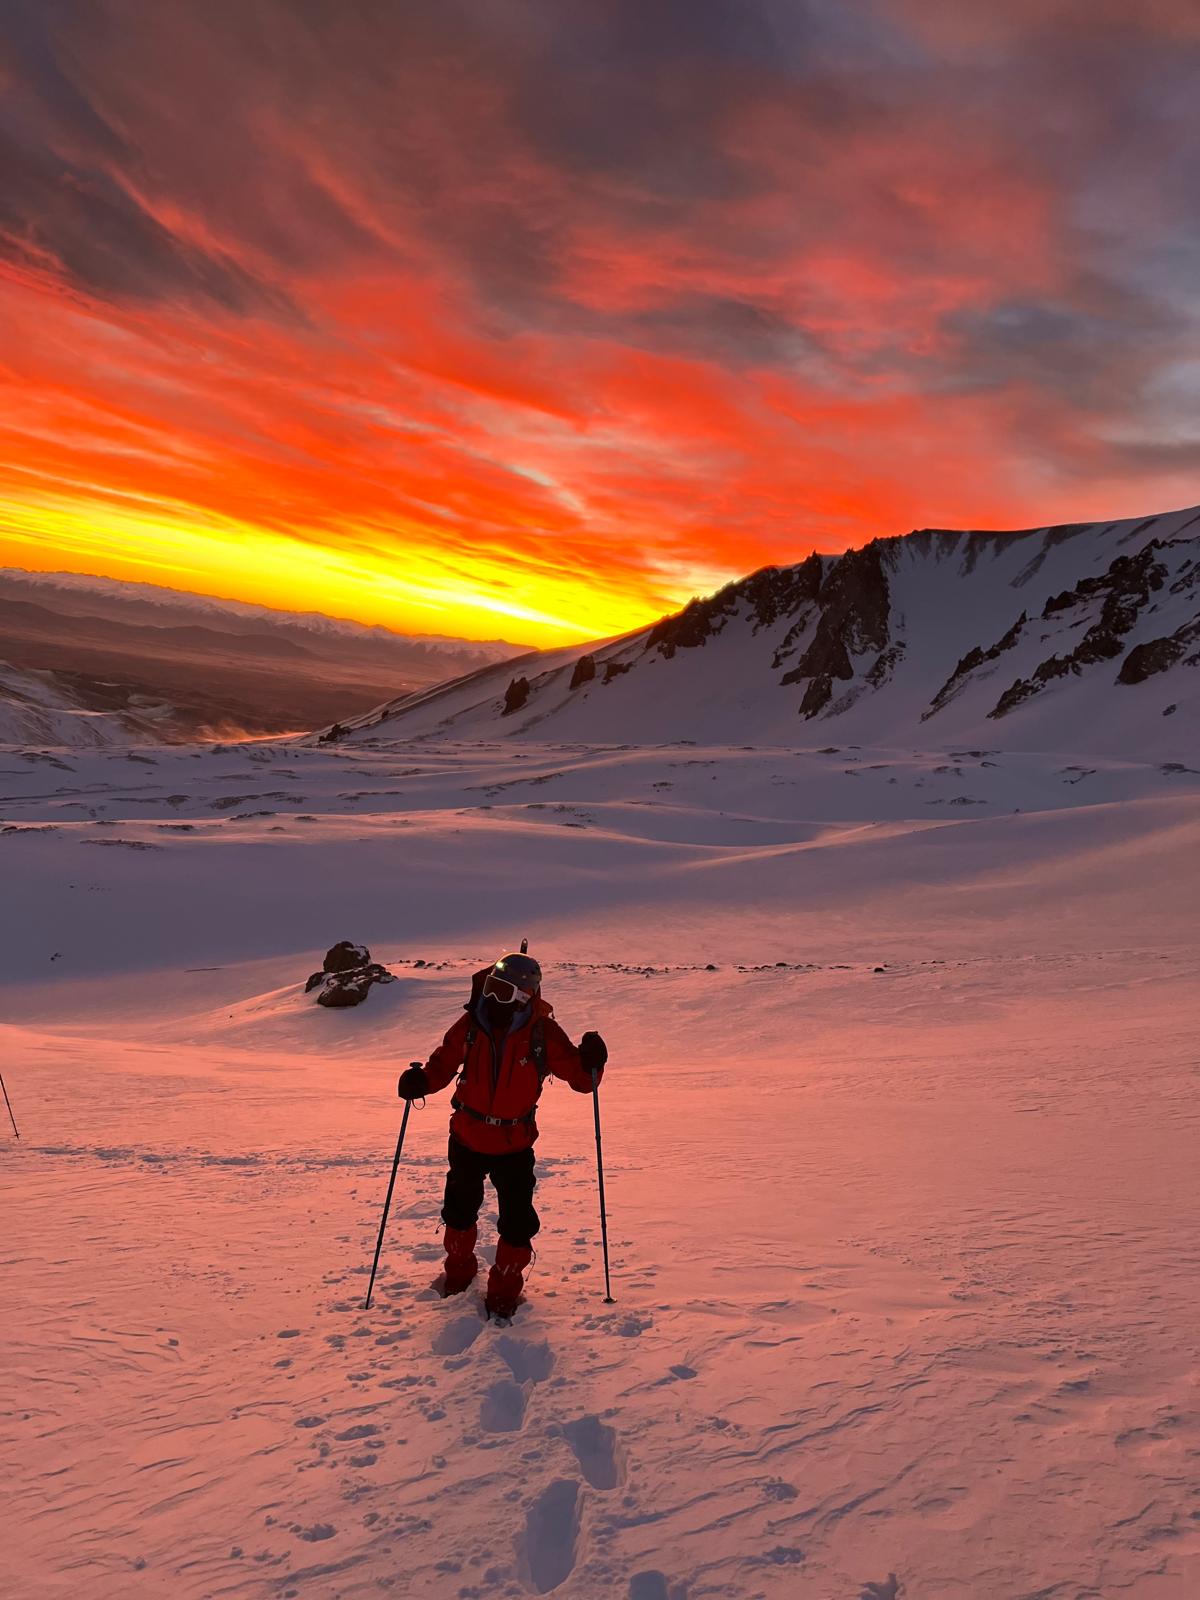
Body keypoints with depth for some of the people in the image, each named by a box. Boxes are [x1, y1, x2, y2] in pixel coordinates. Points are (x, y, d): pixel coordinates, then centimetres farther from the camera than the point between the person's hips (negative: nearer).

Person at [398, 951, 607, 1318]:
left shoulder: (543, 1033, -16)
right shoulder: (471, 1024, -11)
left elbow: (578, 1077, -11)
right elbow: (444, 1062, 2)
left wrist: (590, 1063, -33)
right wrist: (421, 1080, -17)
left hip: (514, 1144, -2)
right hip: (467, 1137, 3)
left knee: (517, 1223, 0)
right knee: (460, 1209, 21)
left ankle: (504, 1287, 25)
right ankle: (459, 1268, 49)